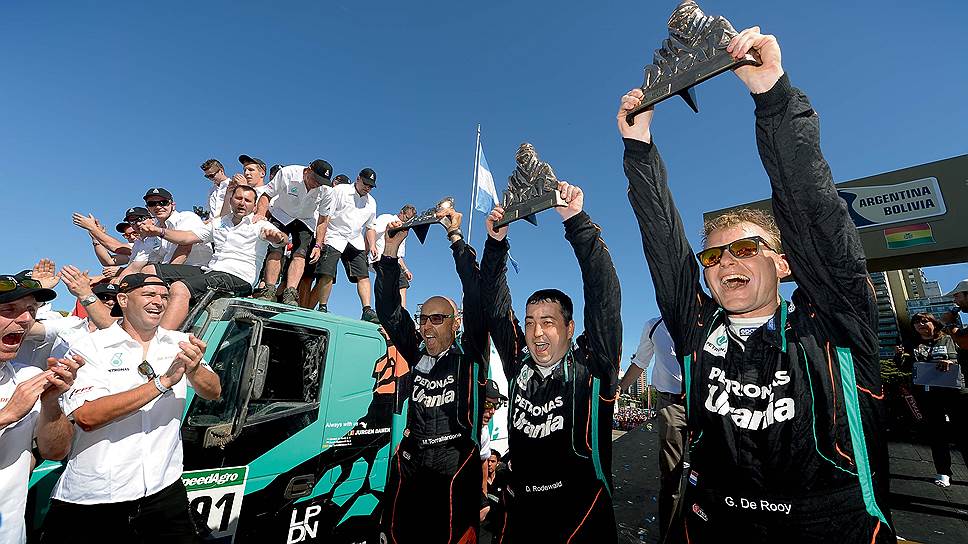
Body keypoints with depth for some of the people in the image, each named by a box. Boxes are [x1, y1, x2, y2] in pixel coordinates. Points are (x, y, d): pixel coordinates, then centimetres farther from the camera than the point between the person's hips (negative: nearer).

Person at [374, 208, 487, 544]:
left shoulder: (470, 355, -5)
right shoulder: (418, 354, 7)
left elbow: (477, 298, -15)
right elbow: (389, 311, 5)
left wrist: (456, 239, -13)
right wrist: (390, 254, -3)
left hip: (455, 474, -4)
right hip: (408, 468, 5)